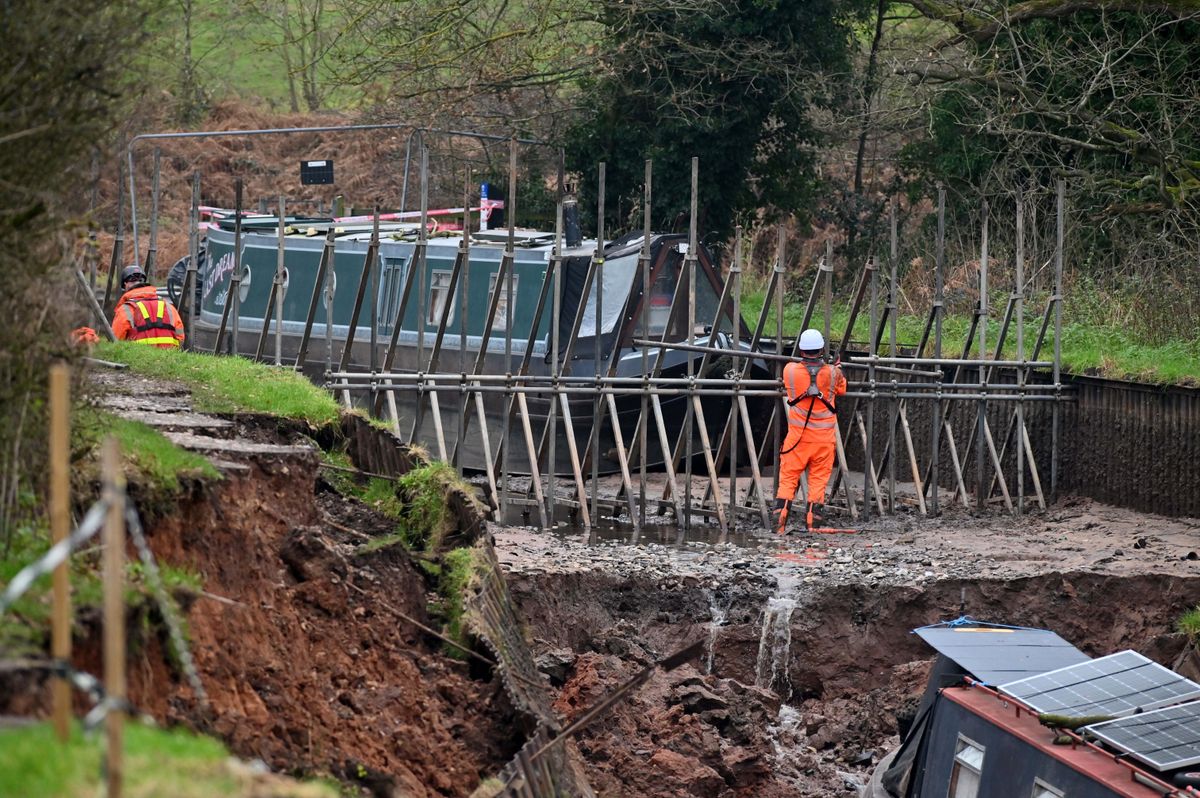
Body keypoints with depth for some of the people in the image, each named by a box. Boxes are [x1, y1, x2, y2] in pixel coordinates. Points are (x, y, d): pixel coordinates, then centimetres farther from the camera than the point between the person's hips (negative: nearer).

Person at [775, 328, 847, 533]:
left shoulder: (790, 370, -9)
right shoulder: (832, 373, -8)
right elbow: (841, 389, 13)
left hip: (798, 436, 0)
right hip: (824, 437, 0)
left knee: (788, 477, 6)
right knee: (819, 478, 7)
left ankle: (780, 521, -3)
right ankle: (813, 523, 5)